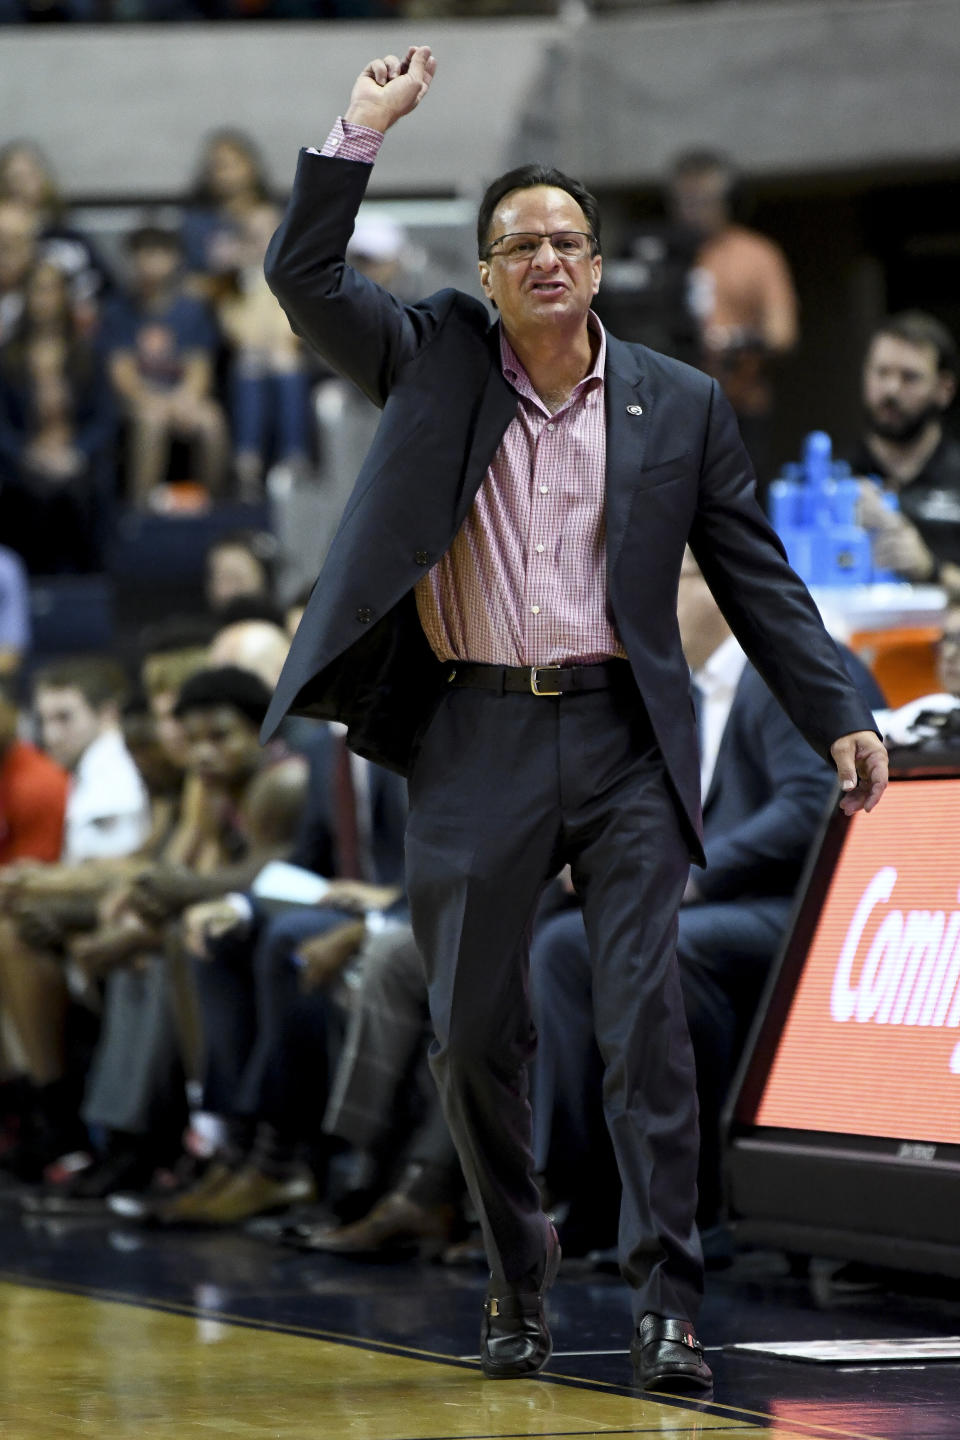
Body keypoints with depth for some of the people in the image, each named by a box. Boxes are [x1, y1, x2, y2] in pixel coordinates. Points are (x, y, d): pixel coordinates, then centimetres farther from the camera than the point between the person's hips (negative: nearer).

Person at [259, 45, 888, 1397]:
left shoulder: (680, 406, 6)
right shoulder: (437, 362, 6)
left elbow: (756, 576, 8)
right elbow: (303, 277, -3)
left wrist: (839, 715, 0)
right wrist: (363, 131, -9)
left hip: (621, 742, -1)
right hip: (476, 742, 1)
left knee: (646, 1021, -10)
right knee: (475, 1035, 6)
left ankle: (668, 1308, -11)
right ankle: (518, 1287, 23)